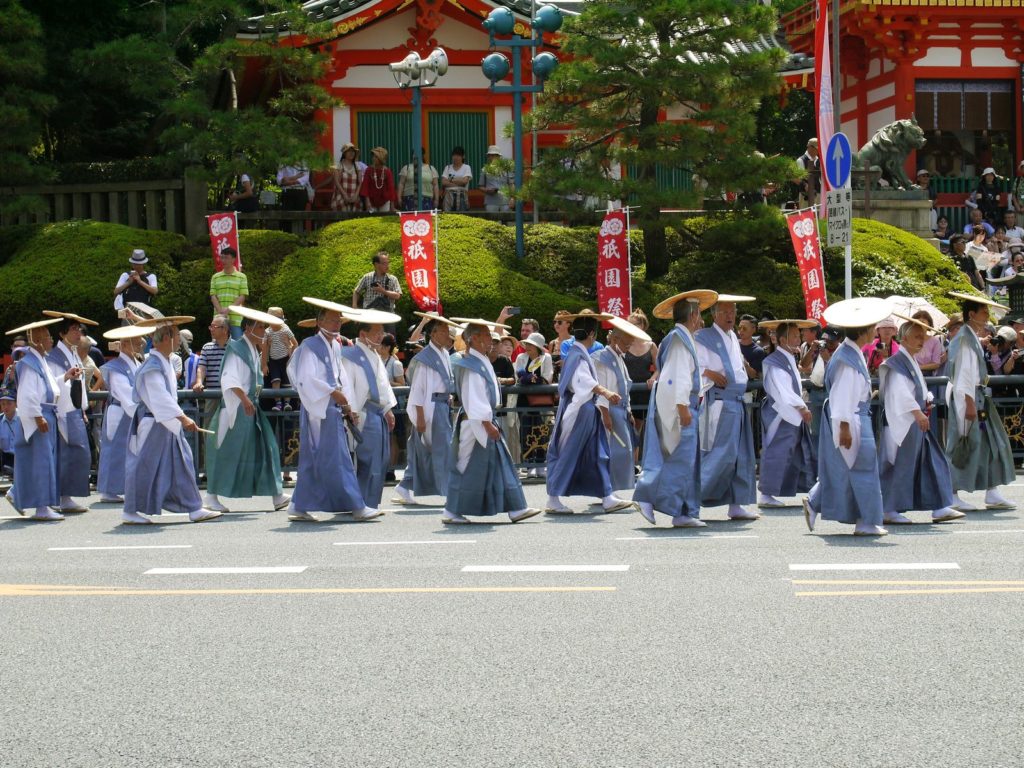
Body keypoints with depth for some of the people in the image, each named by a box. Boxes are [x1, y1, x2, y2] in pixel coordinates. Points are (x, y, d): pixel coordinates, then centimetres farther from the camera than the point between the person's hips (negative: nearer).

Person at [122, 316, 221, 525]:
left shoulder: (165, 362, 10)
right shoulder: (153, 366, -20)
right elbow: (160, 397, -30)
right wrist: (182, 418, -36)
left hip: (168, 424, 10)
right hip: (153, 423, -10)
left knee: (181, 465, 8)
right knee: (145, 466, -1)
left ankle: (194, 509, 11)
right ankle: (130, 512, 8)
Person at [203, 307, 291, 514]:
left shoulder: (254, 351, 15)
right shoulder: (236, 348, -12)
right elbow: (230, 379, -24)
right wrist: (244, 399, -34)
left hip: (252, 407, 9)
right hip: (237, 408, -9)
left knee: (264, 449, 6)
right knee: (228, 453, -4)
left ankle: (276, 495, 7)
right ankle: (211, 497, 4)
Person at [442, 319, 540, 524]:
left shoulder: (482, 362, 13)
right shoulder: (471, 365, -17)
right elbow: (474, 399, -21)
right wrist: (488, 424, -21)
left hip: (486, 422, 10)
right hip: (476, 423, -10)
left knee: (501, 467, 10)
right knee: (469, 468, -3)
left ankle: (515, 509, 12)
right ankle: (451, 512, 5)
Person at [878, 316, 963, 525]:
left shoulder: (912, 362, 18)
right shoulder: (898, 362, -13)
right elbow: (900, 390, -25)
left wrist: (927, 401, 7)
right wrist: (917, 412, -31)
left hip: (918, 421, 10)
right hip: (903, 421, -10)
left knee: (932, 462, 7)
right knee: (899, 466, -5)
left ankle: (940, 508, 8)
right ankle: (888, 511, 2)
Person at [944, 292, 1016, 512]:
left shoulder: (972, 337, 16)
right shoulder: (964, 339, -15)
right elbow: (963, 374, -20)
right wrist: (970, 404, -22)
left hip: (978, 397, 10)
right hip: (967, 398, -10)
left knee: (991, 443, 10)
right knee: (964, 446, -5)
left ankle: (992, 494, 12)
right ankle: (954, 497, 0)